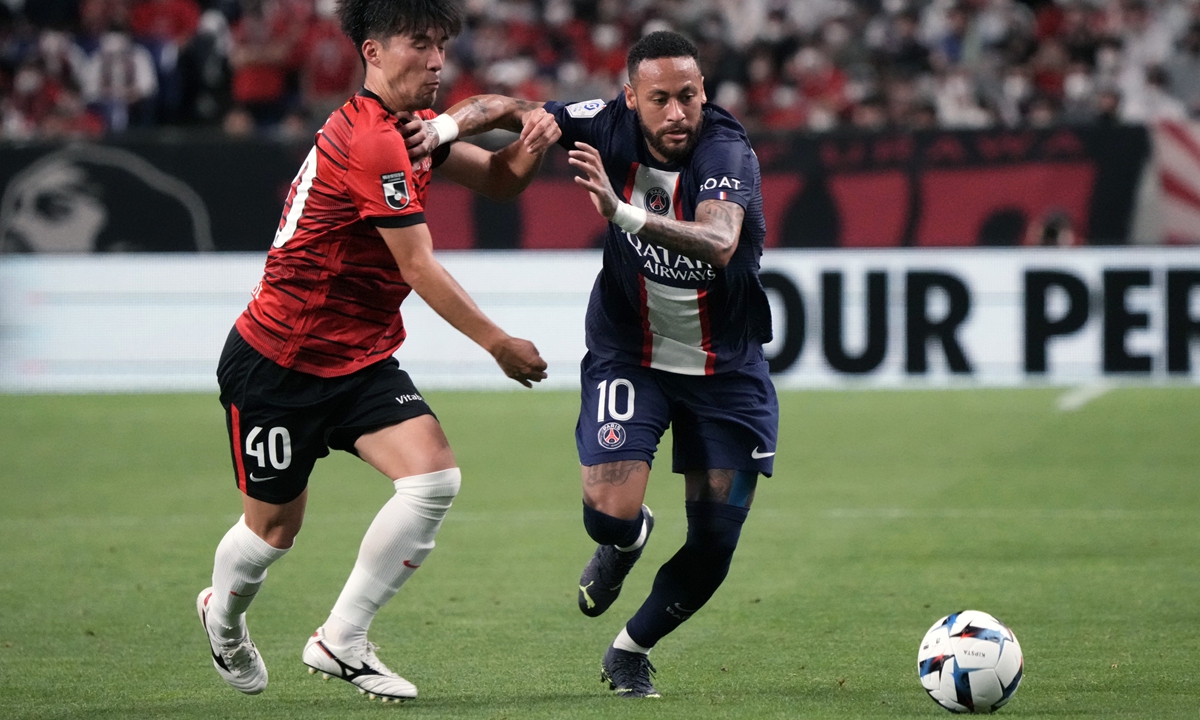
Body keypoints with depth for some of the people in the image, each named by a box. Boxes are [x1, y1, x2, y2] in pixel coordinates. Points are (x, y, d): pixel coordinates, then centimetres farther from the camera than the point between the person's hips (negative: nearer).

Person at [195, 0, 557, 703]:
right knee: (275, 526, 6)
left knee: (435, 478, -14)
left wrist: (530, 143, -11)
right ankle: (223, 619, 41)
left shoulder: (411, 126, 7)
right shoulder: (371, 141, -24)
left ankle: (341, 642, -2)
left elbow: (497, 180, 13)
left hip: (363, 359, 8)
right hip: (279, 361, -8)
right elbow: (420, 269, -22)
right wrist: (499, 344, -15)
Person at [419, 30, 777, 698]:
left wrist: (623, 212, -58)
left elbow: (720, 243, -46)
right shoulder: (613, 127, -15)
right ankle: (626, 542, 21)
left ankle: (631, 651, 31)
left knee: (714, 547, 3)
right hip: (629, 356, 1)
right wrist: (447, 124, -21)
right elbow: (512, 109, -1)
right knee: (610, 513, -19)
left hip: (726, 368, -1)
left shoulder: (727, 152, -26)